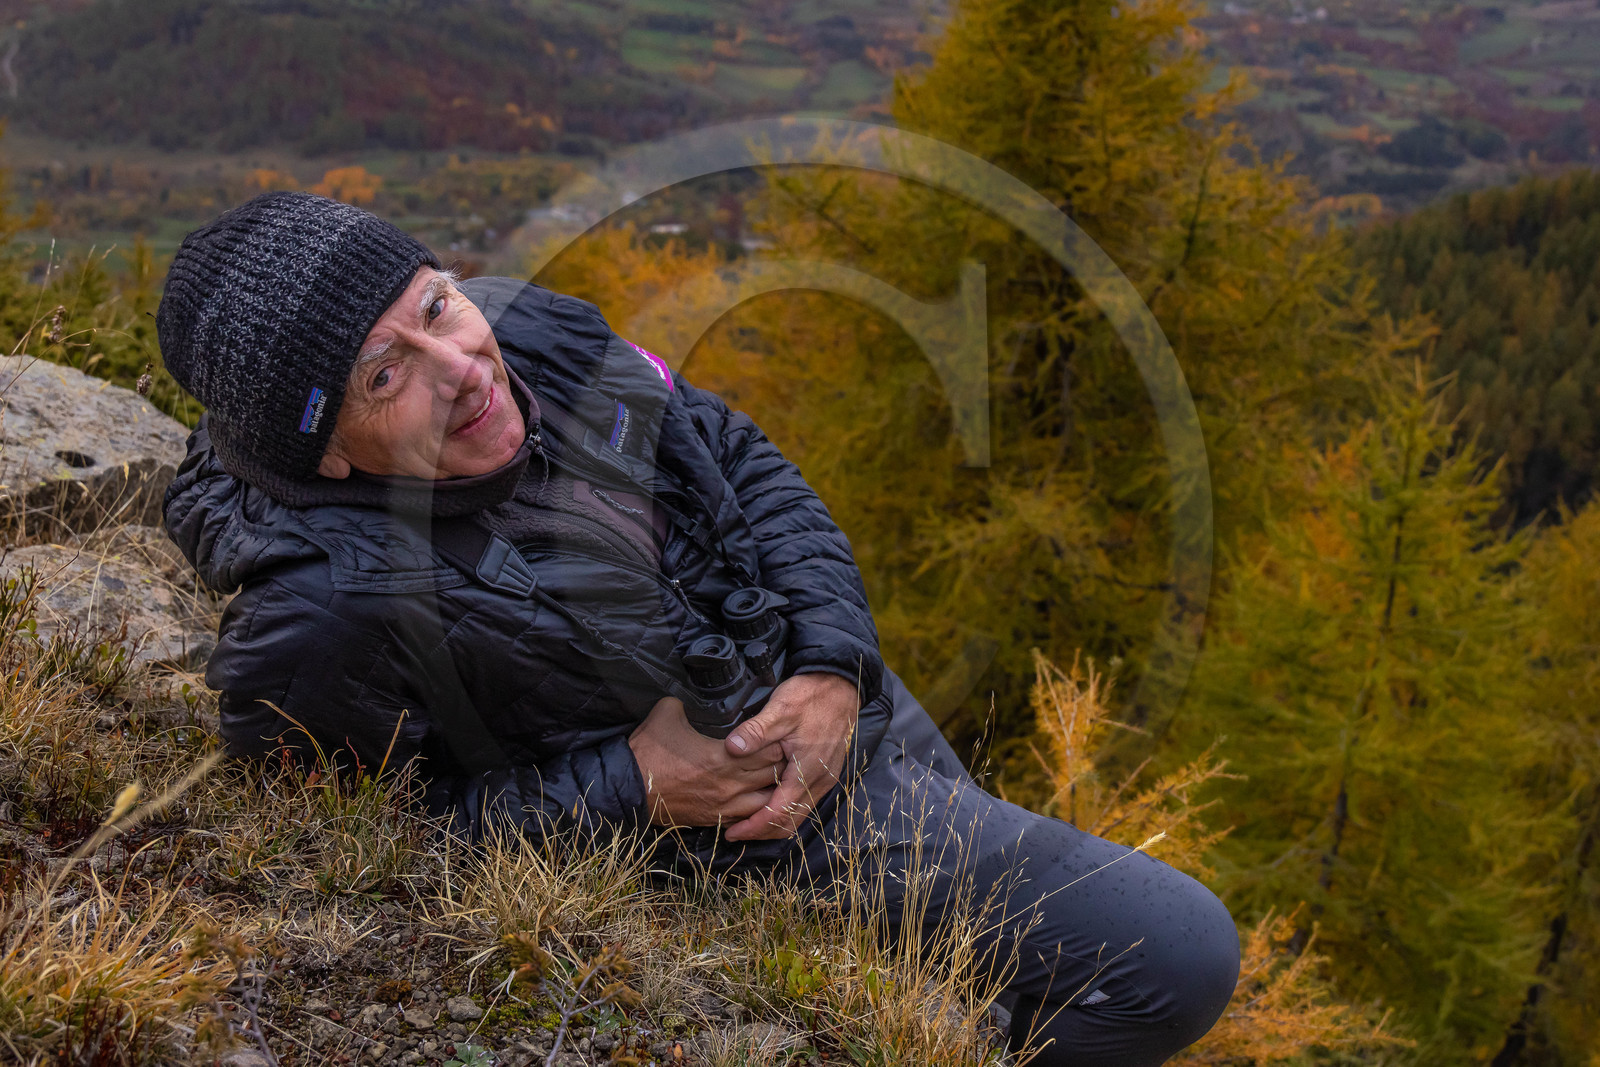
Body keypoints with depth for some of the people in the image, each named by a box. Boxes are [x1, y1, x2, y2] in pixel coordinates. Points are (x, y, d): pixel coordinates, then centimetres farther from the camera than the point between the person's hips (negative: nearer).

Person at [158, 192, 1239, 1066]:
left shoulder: (527, 331, -10)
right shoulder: (326, 621, -30)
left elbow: (739, 460, 0)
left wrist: (834, 668, -12)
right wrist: (628, 787, -24)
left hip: (839, 704, 8)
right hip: (783, 838, -7)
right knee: (1180, 959, -4)